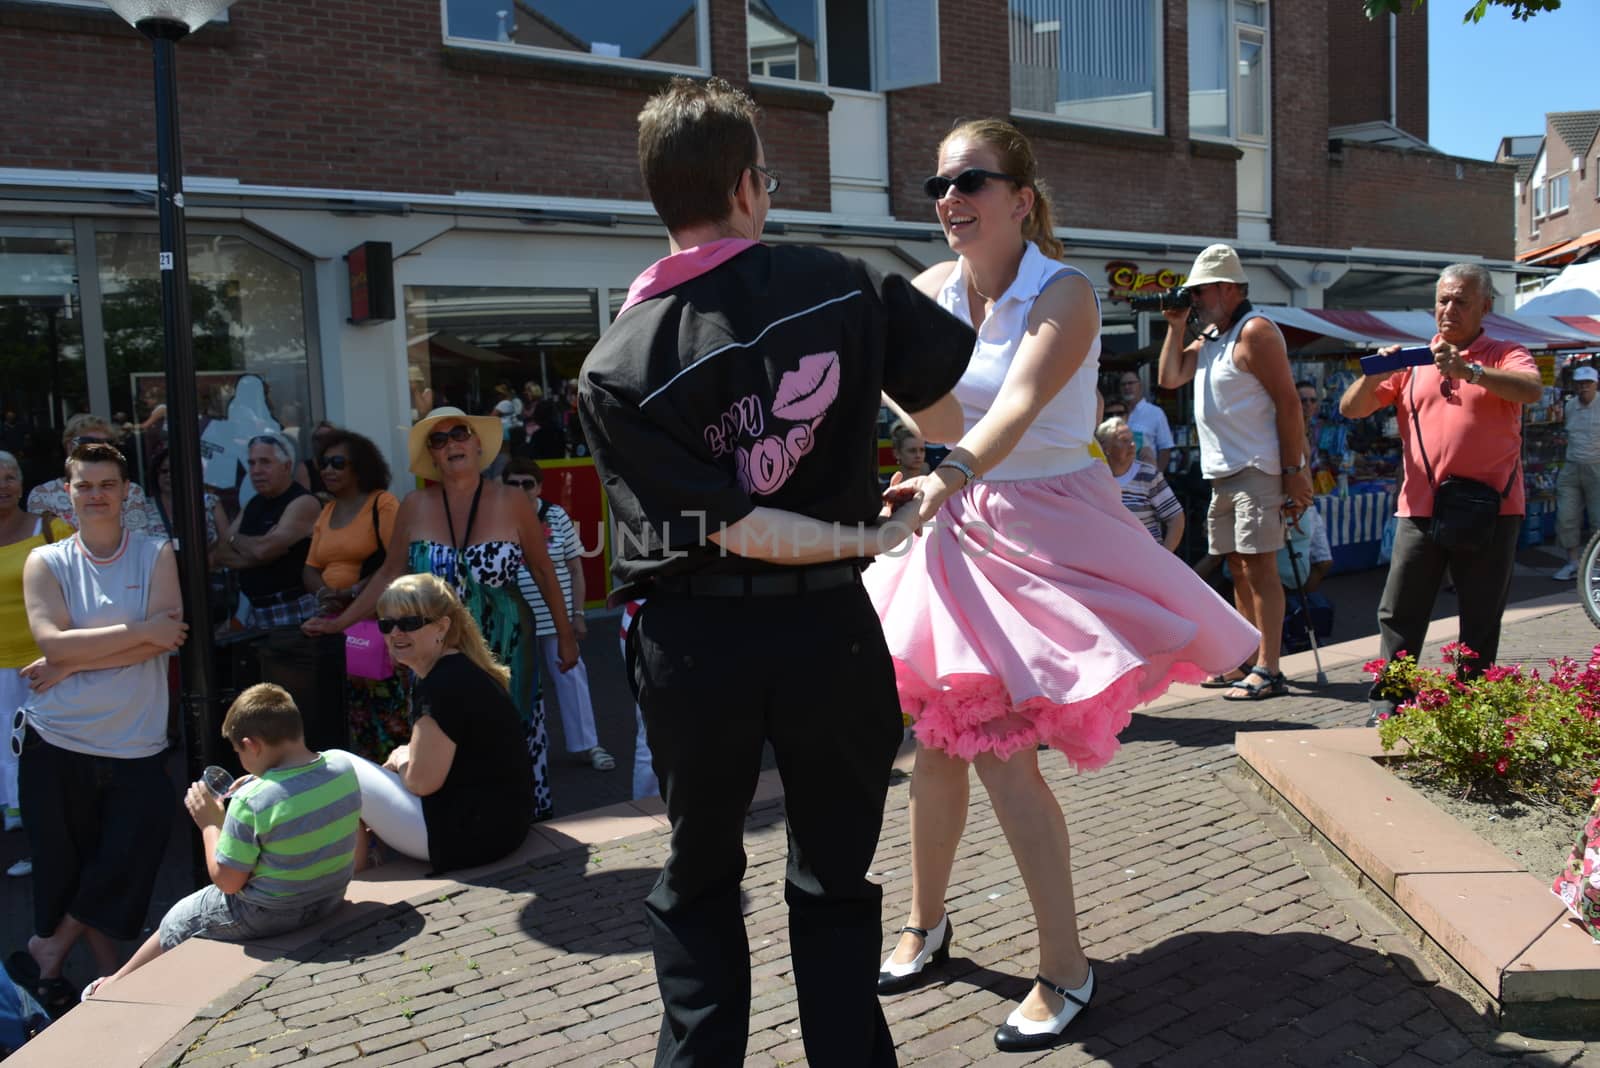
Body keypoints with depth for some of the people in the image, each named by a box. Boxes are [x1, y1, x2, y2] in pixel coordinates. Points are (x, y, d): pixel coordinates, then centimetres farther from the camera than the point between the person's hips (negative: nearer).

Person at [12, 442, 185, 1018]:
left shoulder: (156, 554, 1)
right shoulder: (45, 562, 2)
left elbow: (166, 638, -11)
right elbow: (53, 643, -12)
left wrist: (72, 663, -13)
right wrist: (142, 630, -16)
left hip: (135, 745, 0)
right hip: (57, 743, 0)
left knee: (120, 868, 1)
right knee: (68, 867, 8)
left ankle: (47, 951, 24)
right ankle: (106, 974, 25)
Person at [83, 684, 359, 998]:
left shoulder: (252, 802, -28)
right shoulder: (344, 766, -10)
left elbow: (227, 881, -17)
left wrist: (211, 824, -5)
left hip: (269, 915, -7)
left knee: (176, 922, 22)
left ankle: (117, 984, 46)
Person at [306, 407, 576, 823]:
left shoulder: (511, 502, -4)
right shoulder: (415, 507, 1)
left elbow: (543, 571, 3)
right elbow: (390, 575, 10)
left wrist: (565, 634, 6)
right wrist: (342, 622, 7)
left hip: (503, 651, -2)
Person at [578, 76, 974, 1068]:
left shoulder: (616, 368, -10)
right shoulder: (843, 286, -9)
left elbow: (733, 527, -16)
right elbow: (953, 418, -3)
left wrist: (868, 536, -5)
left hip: (695, 643, 0)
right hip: (827, 626, 0)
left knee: (699, 881, 23)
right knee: (836, 881, 19)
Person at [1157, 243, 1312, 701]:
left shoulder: (1254, 332, -11)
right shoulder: (1210, 336, 17)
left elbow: (1288, 402, -16)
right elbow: (1169, 378, 15)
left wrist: (1294, 472, -20)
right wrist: (1176, 326, 9)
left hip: (1256, 470, -9)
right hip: (1222, 473, 9)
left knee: (1258, 564, -10)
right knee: (1239, 567, 12)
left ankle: (1268, 670, -8)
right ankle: (1248, 661, 19)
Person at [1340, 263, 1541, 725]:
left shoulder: (1505, 356, 5)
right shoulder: (1412, 362, 12)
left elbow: (1532, 391, -18)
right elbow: (1350, 409, 6)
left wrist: (1469, 371, -30)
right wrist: (1373, 376, -14)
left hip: (1490, 509, -2)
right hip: (1421, 509, 2)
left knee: (1481, 621, 7)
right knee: (1399, 615, 3)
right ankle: (1386, 705, 9)